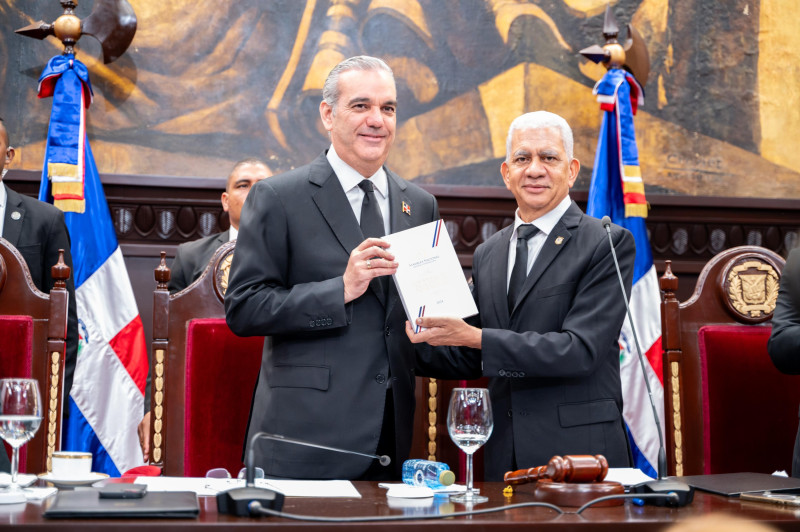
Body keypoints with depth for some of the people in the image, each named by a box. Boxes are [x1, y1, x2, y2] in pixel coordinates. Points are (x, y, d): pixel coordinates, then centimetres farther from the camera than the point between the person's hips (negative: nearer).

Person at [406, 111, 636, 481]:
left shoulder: (608, 244, -6)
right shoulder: (487, 254, 13)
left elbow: (581, 350, -17)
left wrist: (476, 337, -20)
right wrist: (429, 338, -5)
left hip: (579, 452, -4)